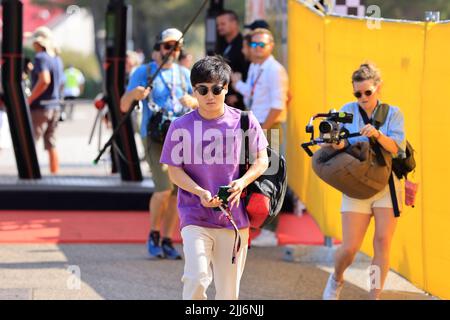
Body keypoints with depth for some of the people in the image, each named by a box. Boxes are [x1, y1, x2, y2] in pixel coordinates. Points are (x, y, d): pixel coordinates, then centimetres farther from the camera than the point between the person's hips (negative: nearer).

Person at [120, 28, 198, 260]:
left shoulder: (184, 74, 16)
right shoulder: (143, 72, 4)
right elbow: (123, 106, -1)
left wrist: (191, 101, -10)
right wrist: (133, 94, -24)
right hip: (154, 136, -4)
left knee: (176, 192, 1)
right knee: (164, 187, -18)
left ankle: (167, 241, 12)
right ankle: (153, 235, 1)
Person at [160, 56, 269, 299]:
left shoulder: (244, 121, 0)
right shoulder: (181, 127, -2)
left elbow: (262, 160, 6)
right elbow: (175, 170, 1)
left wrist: (243, 181, -14)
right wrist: (200, 192, -17)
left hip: (234, 217, 2)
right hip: (195, 216, -1)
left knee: (228, 289, 7)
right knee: (197, 277, -19)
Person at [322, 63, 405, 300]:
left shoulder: (393, 113, 4)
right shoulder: (348, 111, 5)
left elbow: (396, 147, -11)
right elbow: (334, 141, -1)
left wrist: (378, 135, -30)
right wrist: (336, 144, -25)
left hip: (387, 185, 0)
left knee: (383, 241, -10)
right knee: (349, 248, -5)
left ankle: (374, 296, -2)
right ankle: (336, 280, 27)